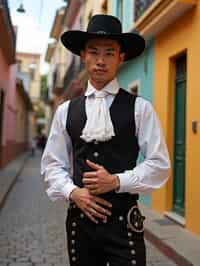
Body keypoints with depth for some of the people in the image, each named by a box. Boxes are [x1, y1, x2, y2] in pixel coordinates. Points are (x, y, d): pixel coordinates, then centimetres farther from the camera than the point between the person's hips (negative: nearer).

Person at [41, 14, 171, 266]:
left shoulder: (140, 108, -3)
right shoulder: (65, 110, 5)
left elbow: (160, 164, -4)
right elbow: (52, 164, 6)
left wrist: (117, 181, -15)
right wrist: (72, 192, -10)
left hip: (124, 221, -2)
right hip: (79, 219, 3)